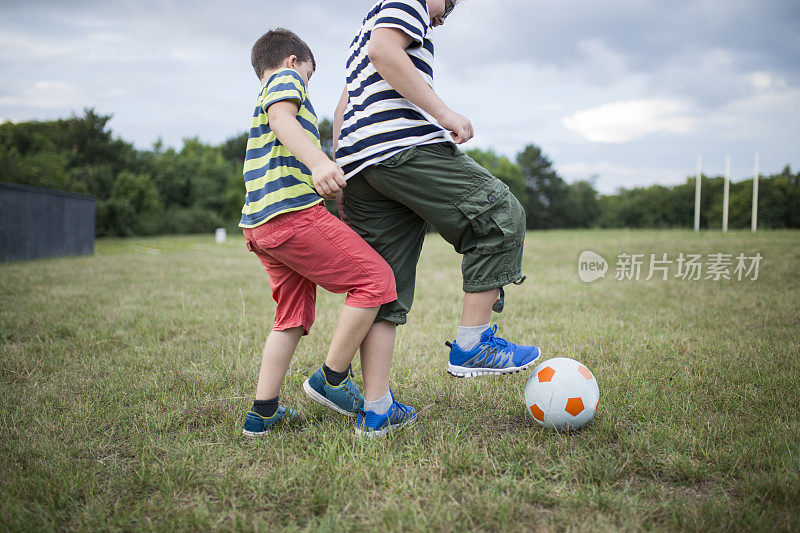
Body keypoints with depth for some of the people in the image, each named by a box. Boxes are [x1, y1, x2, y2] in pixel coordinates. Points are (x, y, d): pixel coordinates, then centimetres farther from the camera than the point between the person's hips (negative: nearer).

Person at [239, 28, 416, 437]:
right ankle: (331, 380, -2)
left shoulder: (261, 102, 35)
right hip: (293, 212, -10)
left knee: (293, 317, 15)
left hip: (258, 224, 10)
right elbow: (281, 118, -16)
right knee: (375, 278, -8)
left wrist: (333, 190, 44)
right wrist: (318, 162, -32)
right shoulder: (287, 78, 6)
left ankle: (263, 412, 15)